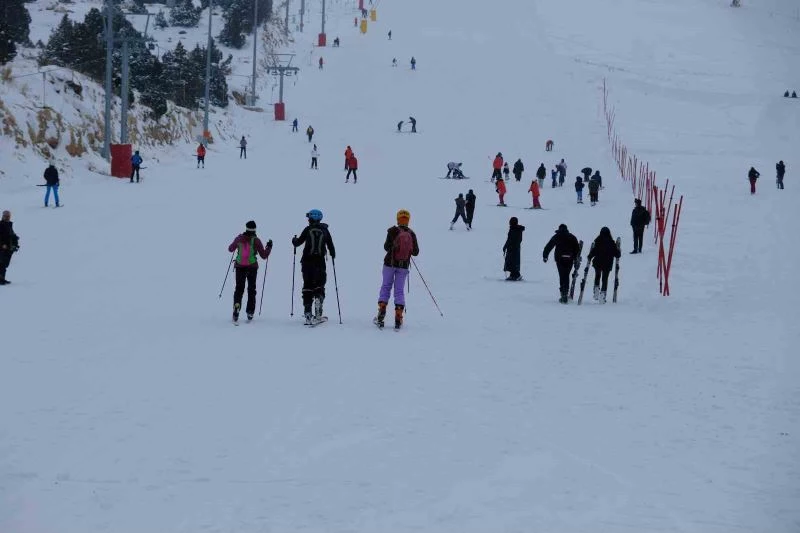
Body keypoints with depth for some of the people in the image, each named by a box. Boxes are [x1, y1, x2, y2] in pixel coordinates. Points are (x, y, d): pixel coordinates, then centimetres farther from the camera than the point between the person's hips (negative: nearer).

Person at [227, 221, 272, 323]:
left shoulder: (239, 238, -2)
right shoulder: (256, 240, -7)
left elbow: (230, 249, 14)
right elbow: (264, 256, -3)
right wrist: (269, 247, 12)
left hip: (240, 266, 1)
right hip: (252, 267, -1)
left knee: (239, 288, 8)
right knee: (251, 289, 12)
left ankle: (237, 305, -20)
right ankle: (250, 312, 9)